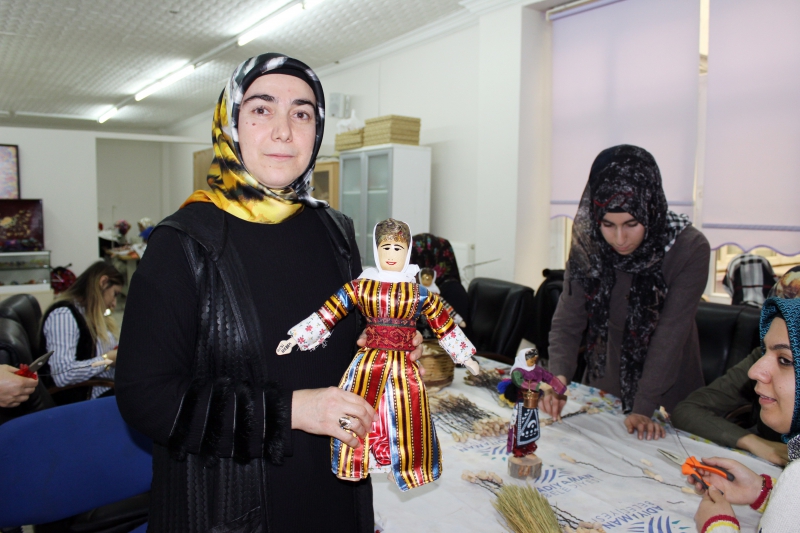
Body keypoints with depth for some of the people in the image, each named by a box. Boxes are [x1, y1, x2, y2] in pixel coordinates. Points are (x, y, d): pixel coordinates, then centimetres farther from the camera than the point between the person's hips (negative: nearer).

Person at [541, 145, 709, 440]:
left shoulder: (690, 250, -22)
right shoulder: (587, 245, -14)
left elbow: (670, 335, -23)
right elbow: (567, 321, -15)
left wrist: (643, 408, -27)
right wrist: (559, 376, -31)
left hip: (667, 397, -2)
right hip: (602, 389, 2)